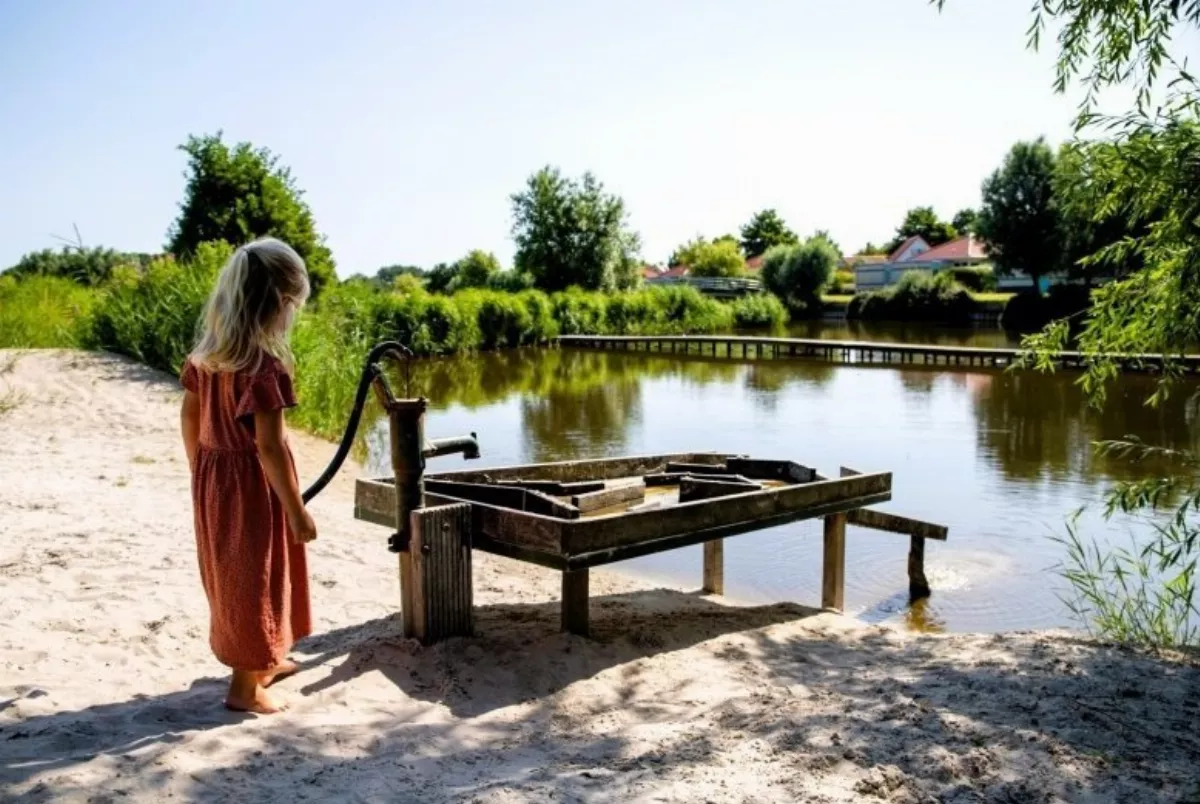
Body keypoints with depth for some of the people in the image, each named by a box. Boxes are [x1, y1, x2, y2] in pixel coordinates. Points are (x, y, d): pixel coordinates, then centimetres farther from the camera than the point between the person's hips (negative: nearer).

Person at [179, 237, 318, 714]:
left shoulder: (206, 351, 1)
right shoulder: (263, 364, -23)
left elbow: (190, 417, 10)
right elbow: (269, 446, -24)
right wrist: (297, 511, -17)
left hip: (213, 476, 8)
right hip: (252, 481, -8)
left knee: (232, 572, 21)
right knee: (254, 577, 6)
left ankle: (261, 661, 40)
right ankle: (246, 686, 19)